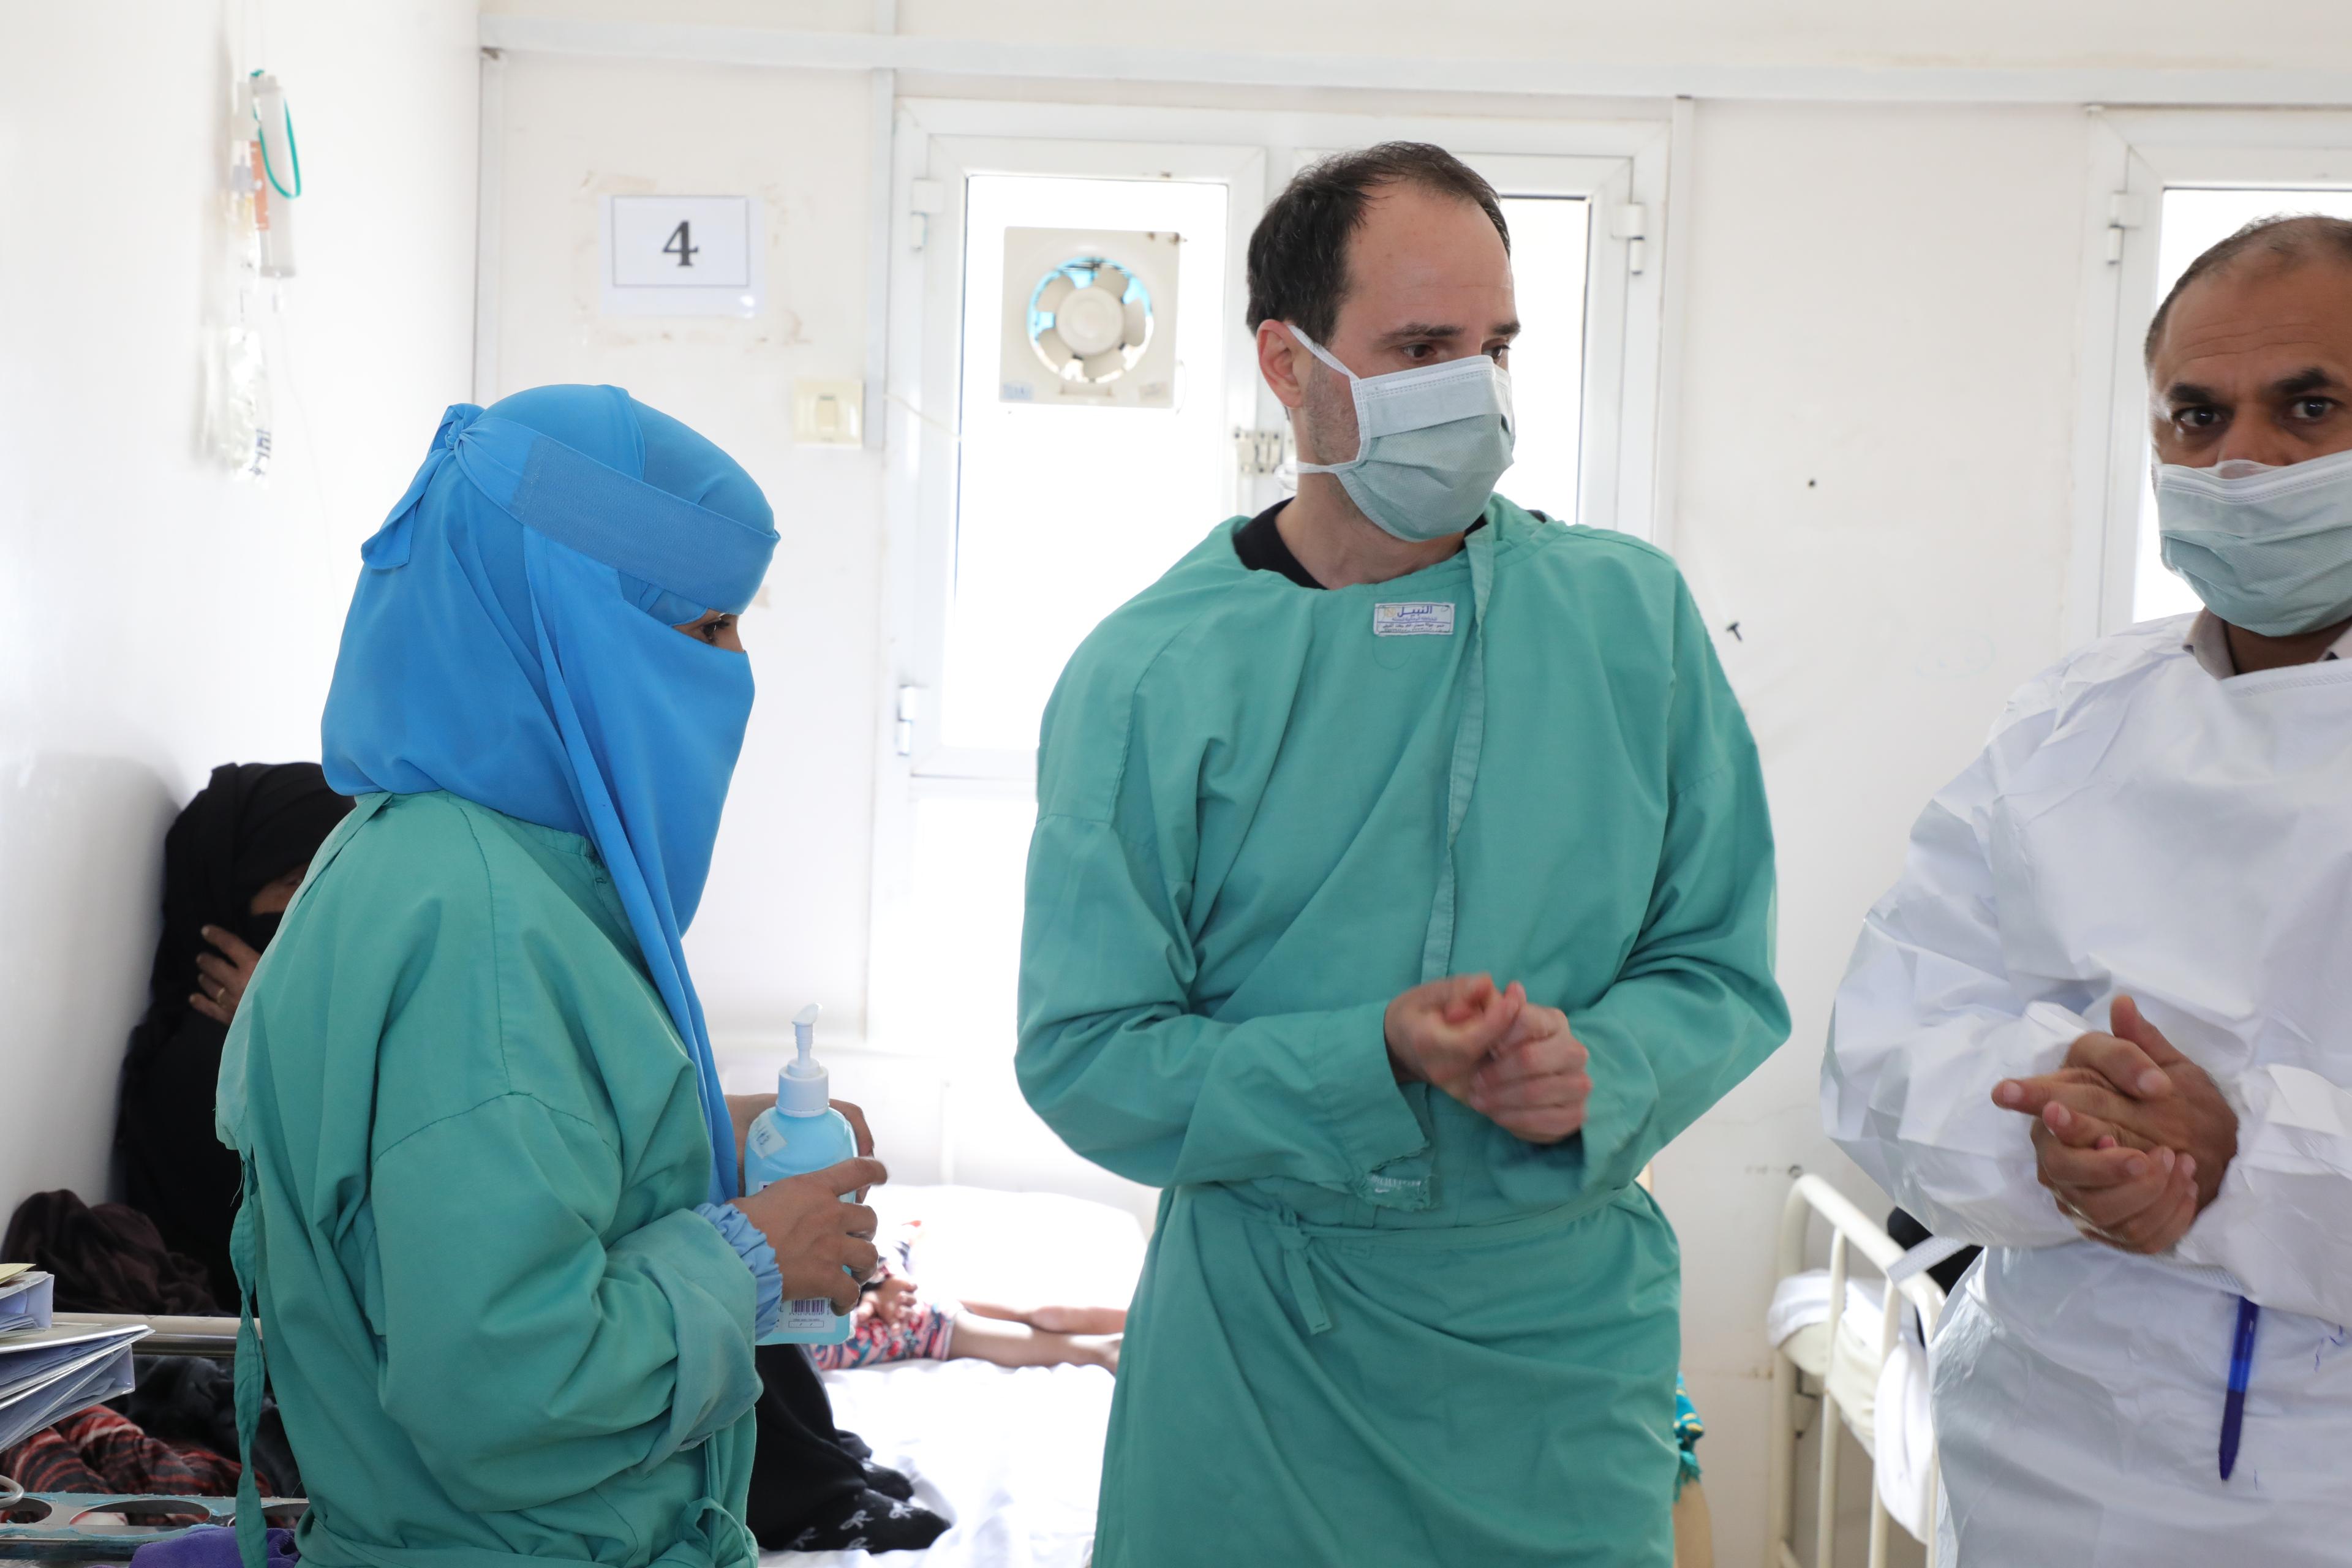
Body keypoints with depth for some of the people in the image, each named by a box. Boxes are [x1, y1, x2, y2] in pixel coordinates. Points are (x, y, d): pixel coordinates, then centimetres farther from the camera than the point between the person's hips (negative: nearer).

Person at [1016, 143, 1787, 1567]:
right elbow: (1088, 1058, -9)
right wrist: (1374, 1061, -22)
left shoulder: (1635, 615, 0)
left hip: (1568, 1346, 2)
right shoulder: (1150, 674, -7)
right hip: (1261, 1356, -1)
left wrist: (1602, 1070, -18)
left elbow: (1722, 970, 3)